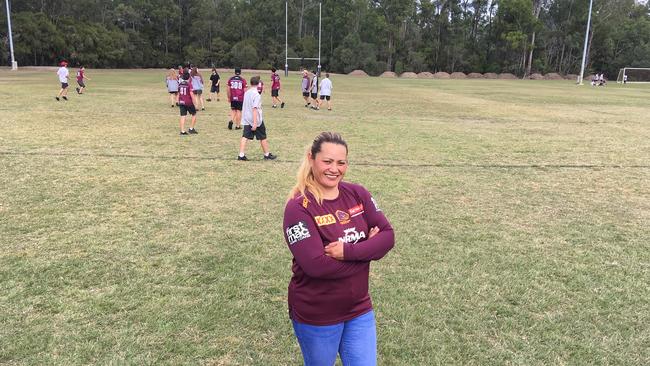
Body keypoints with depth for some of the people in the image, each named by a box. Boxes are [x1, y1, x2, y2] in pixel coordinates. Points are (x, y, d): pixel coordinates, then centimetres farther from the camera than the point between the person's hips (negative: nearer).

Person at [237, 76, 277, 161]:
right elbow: (255, 109, -23)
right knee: (263, 137, 8)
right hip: (256, 119, -6)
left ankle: (241, 155, -6)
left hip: (246, 119, 6)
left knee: (245, 137, 2)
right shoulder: (256, 94, -16)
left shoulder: (246, 92, 7)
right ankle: (267, 155, 19)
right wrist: (255, 123, -25)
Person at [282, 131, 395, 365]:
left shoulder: (357, 194, -2)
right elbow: (316, 265, -26)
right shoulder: (298, 207, -18)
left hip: (359, 309, 4)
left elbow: (387, 236, -7)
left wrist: (348, 251, -22)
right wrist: (366, 250, -16)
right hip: (316, 316, -4)